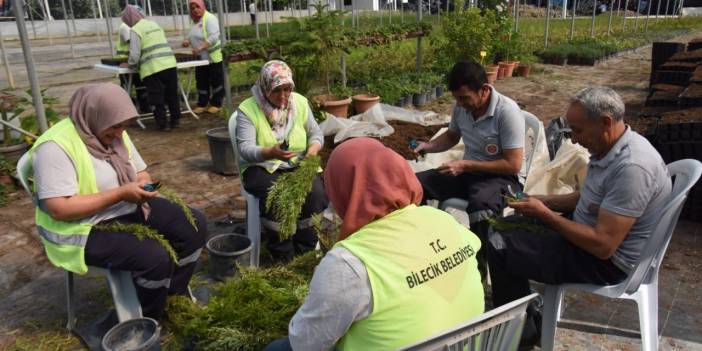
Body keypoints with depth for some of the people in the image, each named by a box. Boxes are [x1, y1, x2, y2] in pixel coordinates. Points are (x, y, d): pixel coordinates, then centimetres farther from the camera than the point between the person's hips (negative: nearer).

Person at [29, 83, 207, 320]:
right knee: (155, 257, -28)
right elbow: (59, 209, -26)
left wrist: (144, 185, -13)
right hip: (86, 230, -8)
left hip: (130, 210, 8)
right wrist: (120, 194, -27)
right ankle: (145, 322, 0)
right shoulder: (56, 146, -21)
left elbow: (141, 173, 12)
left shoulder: (114, 133, 4)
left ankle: (174, 293, 14)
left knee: (195, 225, -4)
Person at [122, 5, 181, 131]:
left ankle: (163, 124, 7)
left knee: (157, 99, 3)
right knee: (172, 95, 15)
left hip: (153, 68, -6)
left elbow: (134, 54, -10)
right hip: (170, 64, 7)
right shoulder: (154, 24, 18)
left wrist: (130, 64, 8)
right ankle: (175, 120, 22)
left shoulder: (135, 30, -4)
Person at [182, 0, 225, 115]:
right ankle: (202, 104, 22)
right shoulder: (194, 20, 10)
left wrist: (200, 47, -34)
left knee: (216, 81, 3)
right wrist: (188, 41, 3)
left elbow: (213, 37, -27)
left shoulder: (209, 18, -16)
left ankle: (216, 104, 13)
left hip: (213, 57, -8)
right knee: (201, 82, 12)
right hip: (200, 58, 8)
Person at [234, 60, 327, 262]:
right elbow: (245, 149, -16)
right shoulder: (247, 109, -9)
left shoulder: (300, 103, 3)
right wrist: (270, 153, -37)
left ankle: (305, 251, -10)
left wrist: (313, 148, -13)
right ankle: (283, 256, -16)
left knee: (316, 192, -27)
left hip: (298, 165, 3)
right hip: (261, 167, -3)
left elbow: (316, 133, 11)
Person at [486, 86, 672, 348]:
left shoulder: (631, 167, -30)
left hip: (606, 261, -10)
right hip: (591, 233, 10)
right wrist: (542, 201, 0)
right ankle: (518, 296, 27)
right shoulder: (611, 147, 0)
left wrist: (544, 214, -22)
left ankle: (523, 328, 7)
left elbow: (603, 245, -31)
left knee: (500, 247, -13)